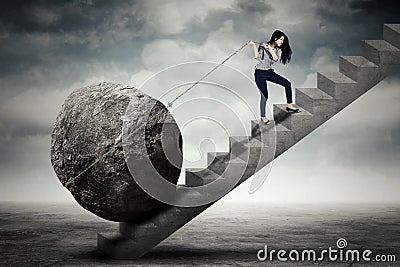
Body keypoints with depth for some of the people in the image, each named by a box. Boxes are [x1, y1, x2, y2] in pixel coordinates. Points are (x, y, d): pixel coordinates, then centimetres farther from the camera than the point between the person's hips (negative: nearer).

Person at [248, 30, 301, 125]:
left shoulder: (278, 50, 4)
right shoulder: (262, 46, -9)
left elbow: (276, 58, -16)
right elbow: (257, 57, -21)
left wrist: (270, 48, -20)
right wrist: (254, 45, -26)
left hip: (270, 72, 6)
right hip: (260, 74, -6)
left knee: (287, 84, -4)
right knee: (264, 96, -7)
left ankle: (289, 106, 7)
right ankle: (263, 117, 12)